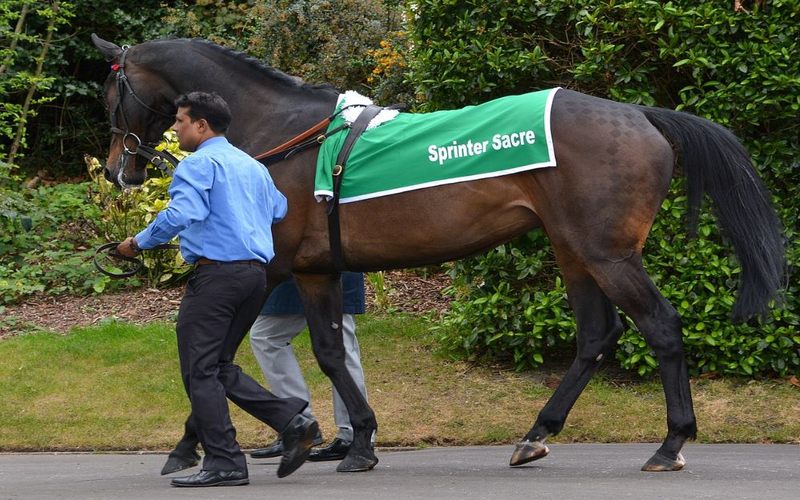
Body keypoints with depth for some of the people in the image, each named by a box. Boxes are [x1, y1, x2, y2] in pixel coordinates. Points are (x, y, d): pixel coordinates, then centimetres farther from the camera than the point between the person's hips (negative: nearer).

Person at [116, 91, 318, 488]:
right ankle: (293, 419, 3)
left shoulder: (198, 164, -7)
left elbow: (180, 214, -22)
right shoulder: (253, 165, 19)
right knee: (220, 366, 17)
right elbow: (279, 210, 26)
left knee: (199, 371, -3)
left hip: (216, 273, -9)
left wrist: (138, 243, -12)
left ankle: (225, 464, -6)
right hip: (256, 273, 9)